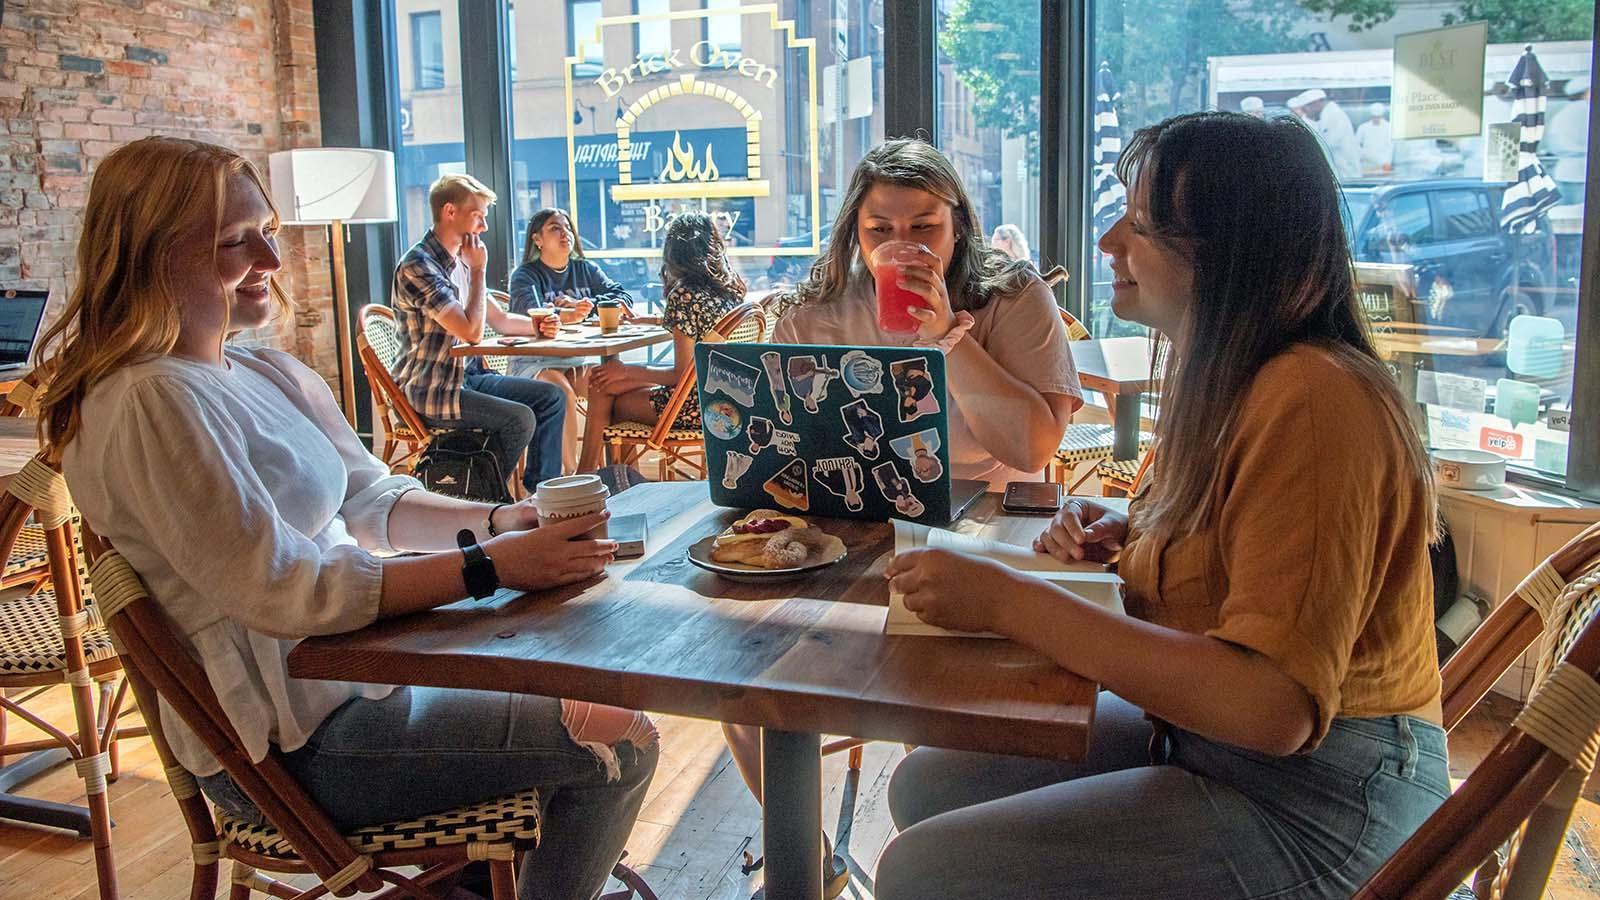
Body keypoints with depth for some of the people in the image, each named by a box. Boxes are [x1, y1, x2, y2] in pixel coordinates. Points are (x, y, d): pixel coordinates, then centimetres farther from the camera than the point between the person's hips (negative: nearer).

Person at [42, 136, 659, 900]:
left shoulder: (263, 373, 8)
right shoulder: (153, 403, -22)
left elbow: (371, 502, 9)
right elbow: (283, 591, -26)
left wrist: (501, 521, -9)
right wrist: (494, 564, -28)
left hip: (350, 671, 10)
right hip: (294, 743, -9)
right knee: (618, 743, -10)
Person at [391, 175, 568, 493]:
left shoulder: (458, 261, 10)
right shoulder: (418, 266, -19)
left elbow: (499, 318, 19)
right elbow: (472, 331, -25)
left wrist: (536, 325, -1)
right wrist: (478, 271, -14)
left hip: (468, 376, 9)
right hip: (431, 392, -9)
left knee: (551, 396, 2)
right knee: (520, 417, -23)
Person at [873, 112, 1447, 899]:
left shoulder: (1310, 399, -24)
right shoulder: (1213, 373, 7)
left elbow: (1271, 708, -30)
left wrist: (1007, 602, -29)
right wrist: (1125, 535, 0)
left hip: (1313, 802, -9)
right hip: (1192, 729, 9)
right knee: (926, 786, 6)